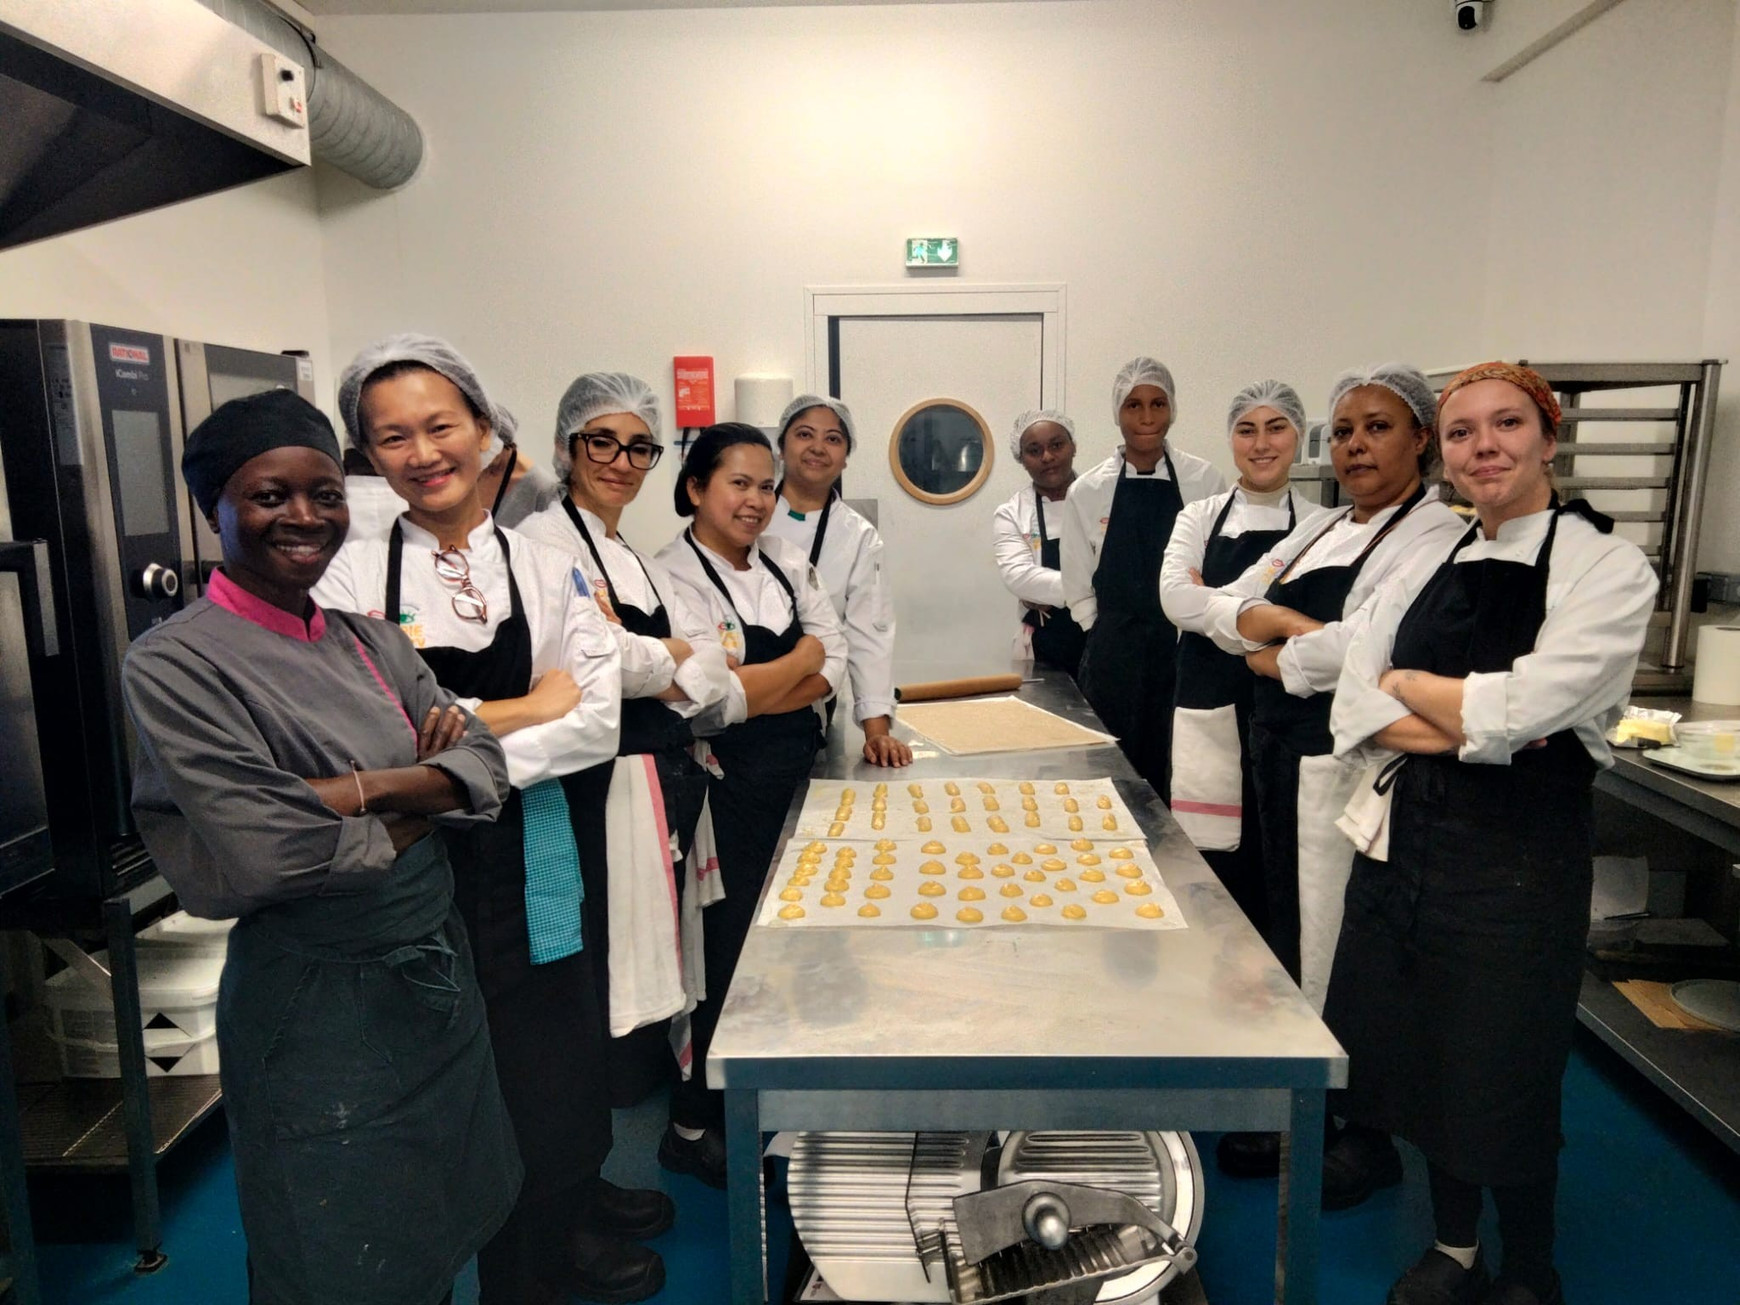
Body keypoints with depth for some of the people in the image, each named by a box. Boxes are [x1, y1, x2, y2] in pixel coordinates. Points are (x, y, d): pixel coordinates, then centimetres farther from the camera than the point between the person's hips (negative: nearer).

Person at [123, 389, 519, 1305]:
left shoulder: (368, 641, 5)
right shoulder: (174, 663, -14)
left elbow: (485, 762, -2)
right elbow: (268, 854, -23)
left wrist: (370, 788, -19)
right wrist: (422, 805, -9)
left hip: (437, 971, 6)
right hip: (318, 1001, -6)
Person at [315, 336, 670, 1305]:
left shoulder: (548, 572, 1)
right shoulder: (353, 577, -4)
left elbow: (598, 723, -9)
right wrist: (528, 707, -14)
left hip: (533, 852, 2)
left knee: (560, 1044, 17)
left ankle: (574, 1198, 46)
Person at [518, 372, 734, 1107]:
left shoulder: (641, 561, 18)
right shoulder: (546, 539, -8)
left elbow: (712, 665, 8)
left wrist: (659, 676, -12)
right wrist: (674, 653, -6)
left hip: (672, 776, 8)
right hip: (605, 788, -8)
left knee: (662, 959, 16)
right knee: (616, 973, -1)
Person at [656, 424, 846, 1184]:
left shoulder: (784, 562, 8)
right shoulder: (674, 578, -13)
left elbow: (833, 664, 2)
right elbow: (714, 700, -22)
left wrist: (753, 693, -15)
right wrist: (804, 655, -8)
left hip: (799, 777, 7)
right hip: (732, 791, -7)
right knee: (730, 956, 4)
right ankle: (694, 1127, 25)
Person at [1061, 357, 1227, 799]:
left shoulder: (1205, 481, -1)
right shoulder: (1087, 492, 1)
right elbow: (1078, 590, 6)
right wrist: (1114, 643, 3)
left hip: (1185, 654, 0)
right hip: (1113, 662, 1)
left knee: (1179, 778, 3)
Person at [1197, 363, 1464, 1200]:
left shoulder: (1436, 535, -10)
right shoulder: (1316, 534, 15)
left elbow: (1360, 649, -24)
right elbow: (1219, 608, 7)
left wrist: (1269, 653, -7)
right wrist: (1288, 623, -13)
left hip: (1350, 766, -8)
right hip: (1280, 755, 8)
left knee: (1347, 950, 3)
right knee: (1290, 938, 16)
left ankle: (1367, 1139, 24)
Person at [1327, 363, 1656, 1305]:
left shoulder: (1608, 570, -8)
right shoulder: (1428, 565, 7)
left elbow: (1517, 712, -22)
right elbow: (1355, 717, -2)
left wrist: (1408, 683, -7)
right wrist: (1473, 724, -15)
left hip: (1519, 861, -5)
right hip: (1409, 840, 5)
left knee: (1503, 1085, 9)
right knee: (1424, 1060, 16)